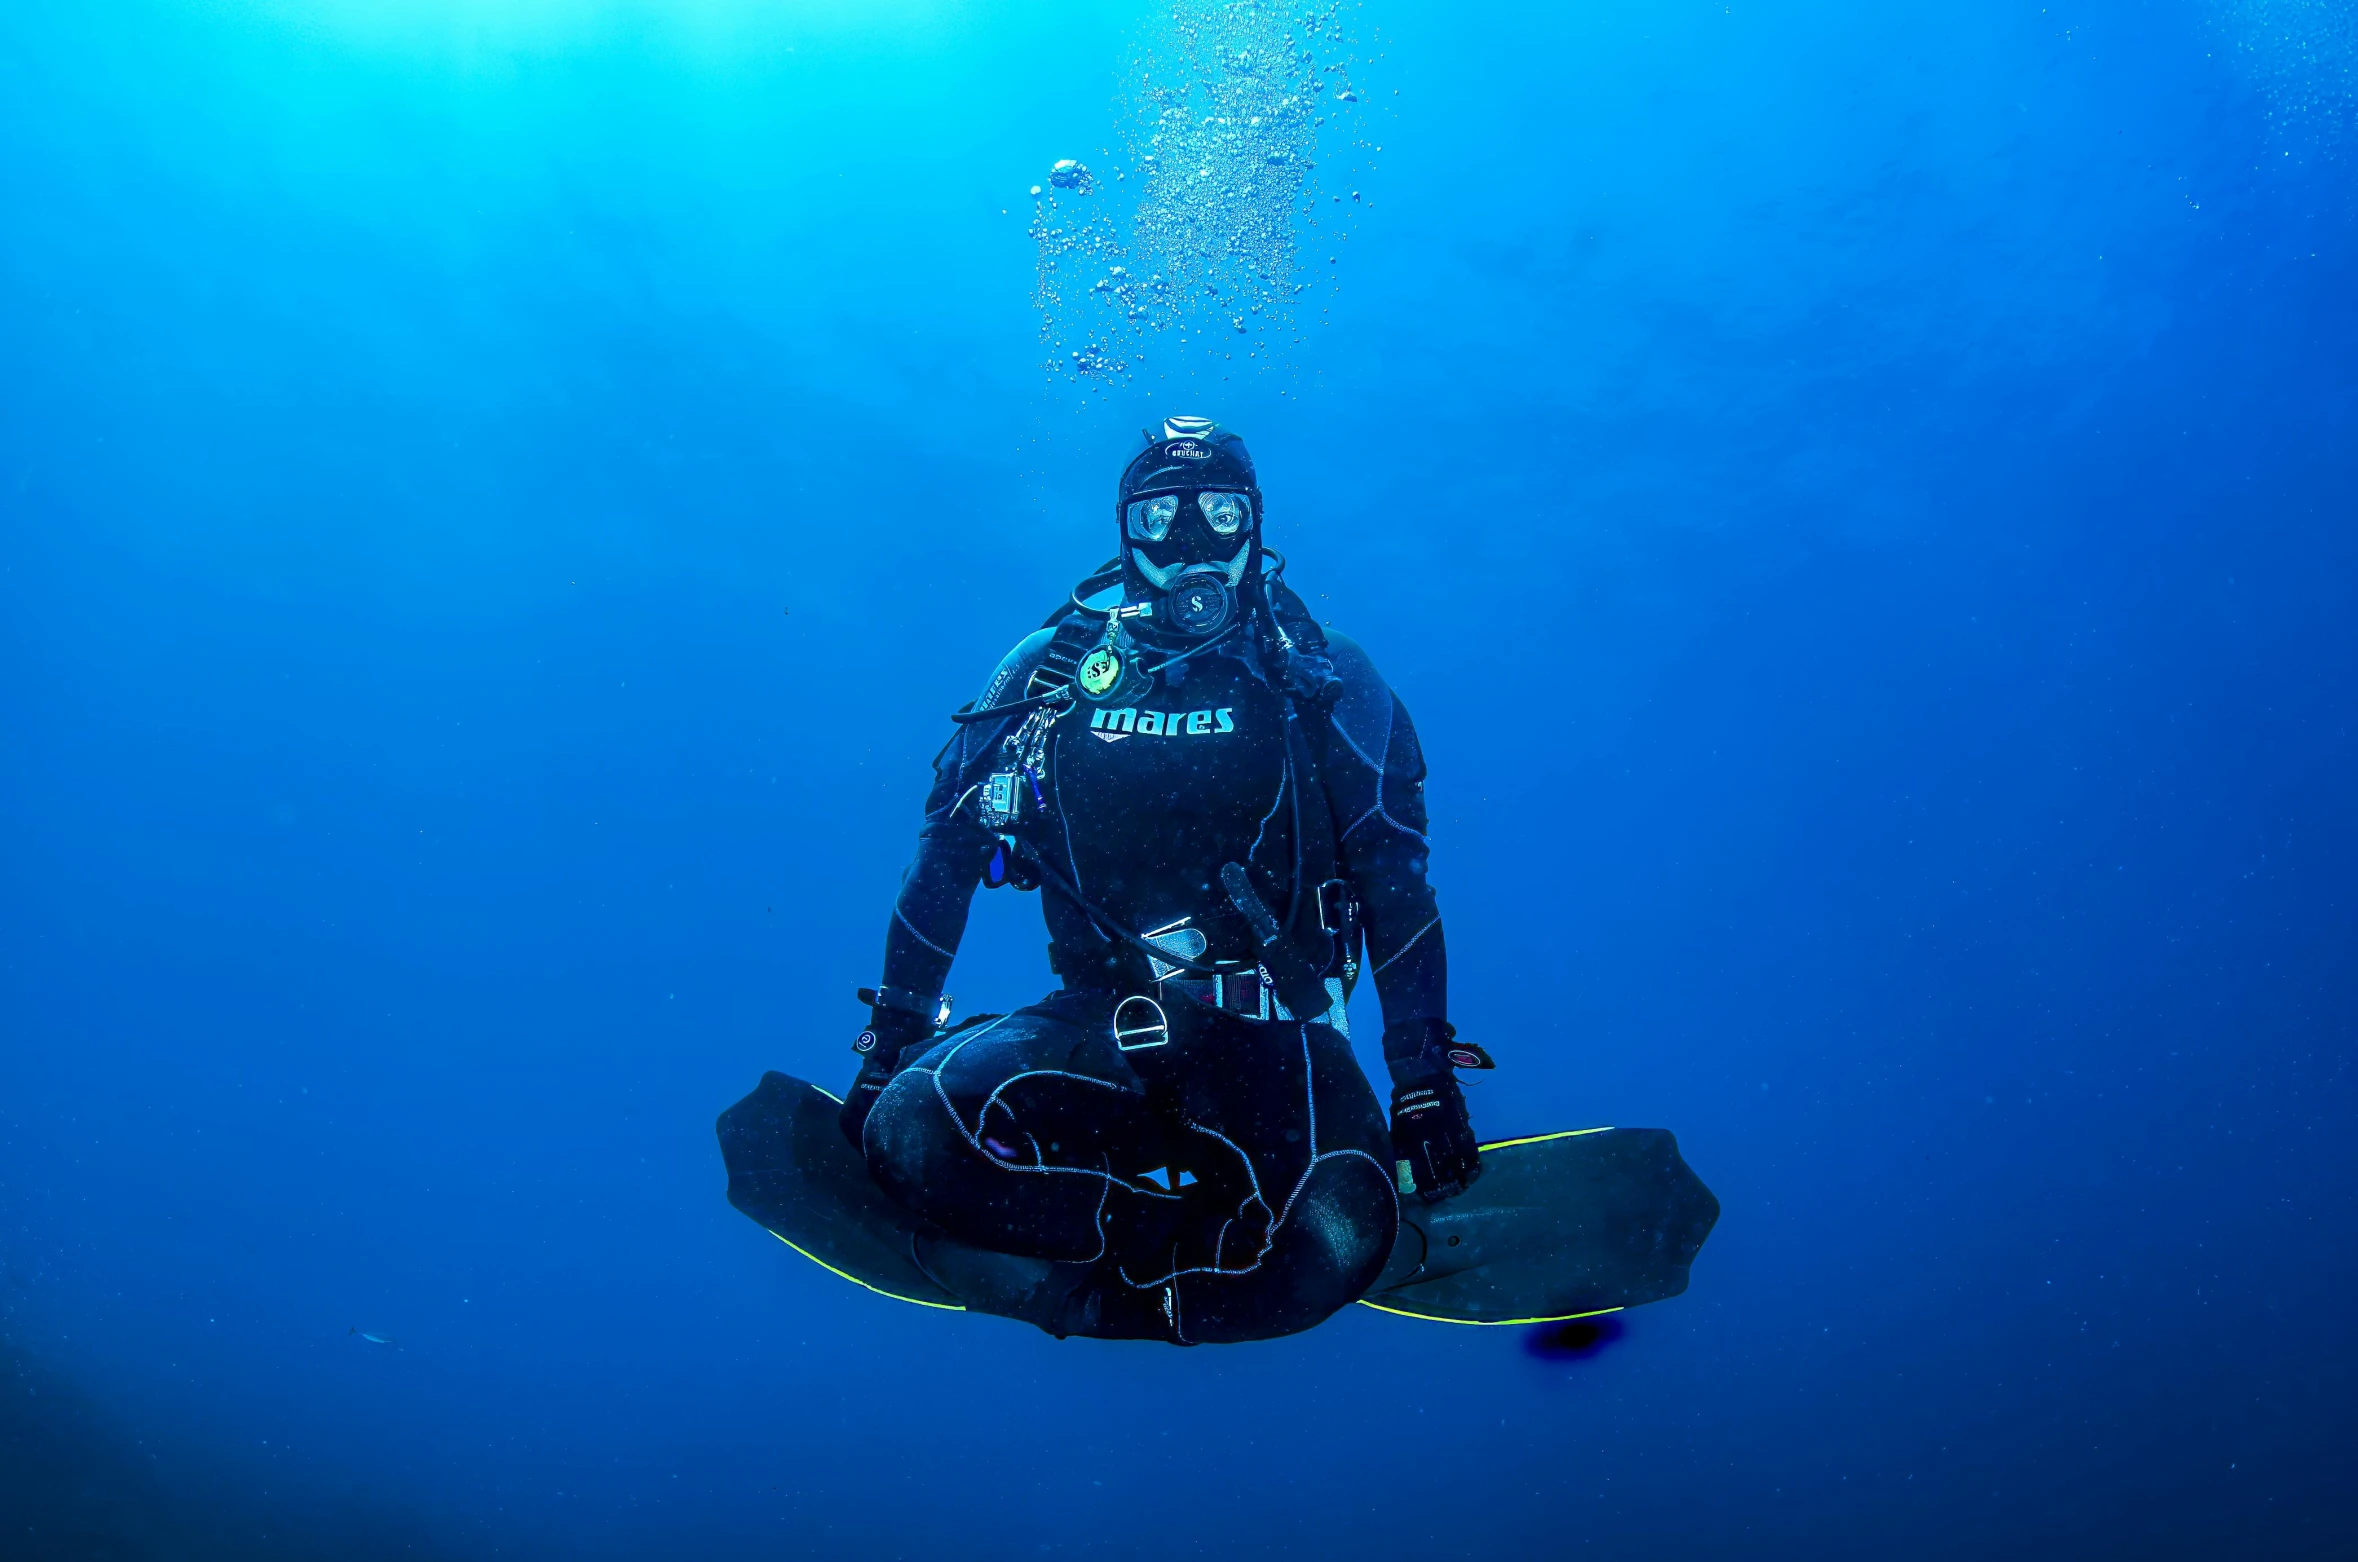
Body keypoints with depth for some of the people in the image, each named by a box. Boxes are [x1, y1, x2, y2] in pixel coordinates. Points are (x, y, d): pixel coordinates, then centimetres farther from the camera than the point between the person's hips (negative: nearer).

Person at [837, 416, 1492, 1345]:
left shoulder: (1324, 683, 5)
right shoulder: (1054, 672, 8)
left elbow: (1396, 883, 3)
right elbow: (947, 856, 11)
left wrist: (1425, 1078, -4)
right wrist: (892, 1040, 7)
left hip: (1269, 1034, -1)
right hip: (1102, 1020, 2)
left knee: (1342, 1238, -32)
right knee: (909, 1132, -28)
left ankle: (1097, 1295, -6)